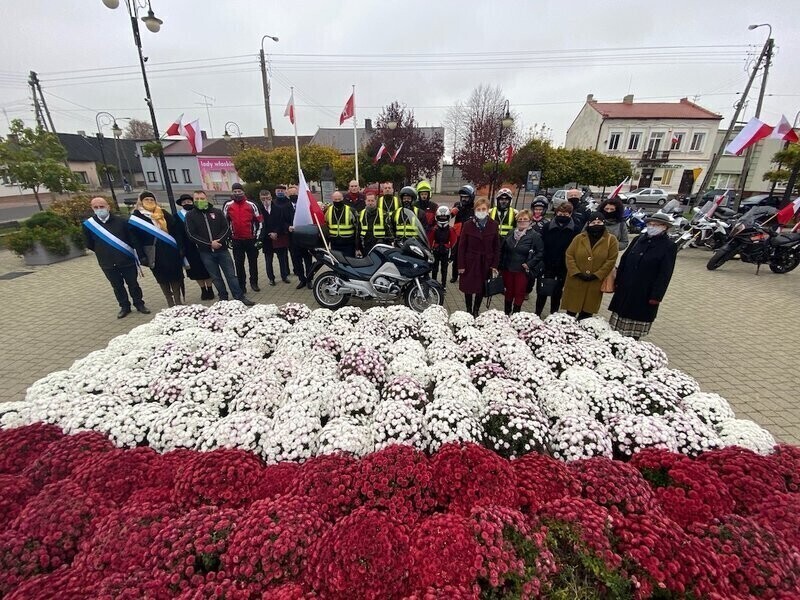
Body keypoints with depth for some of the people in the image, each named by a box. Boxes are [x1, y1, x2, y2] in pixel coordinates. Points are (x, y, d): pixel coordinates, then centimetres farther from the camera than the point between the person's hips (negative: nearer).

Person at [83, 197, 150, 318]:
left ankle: (139, 304, 23)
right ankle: (124, 307, 24)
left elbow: (132, 239, -2)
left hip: (127, 260, -1)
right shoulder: (88, 224, -3)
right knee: (117, 286, 12)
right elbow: (89, 245, 7)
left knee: (133, 283, 9)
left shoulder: (121, 221, -7)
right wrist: (103, 253, 9)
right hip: (107, 263, 2)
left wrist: (127, 252, -2)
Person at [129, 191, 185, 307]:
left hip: (170, 250, 1)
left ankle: (179, 302, 12)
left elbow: (176, 230, 4)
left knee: (175, 276, 3)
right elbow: (135, 238, 0)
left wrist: (180, 247, -4)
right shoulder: (136, 216, 3)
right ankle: (170, 303, 14)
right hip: (153, 253, -1)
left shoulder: (163, 213, 8)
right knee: (162, 278, 6)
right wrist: (142, 255, -8)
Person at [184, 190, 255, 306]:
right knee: (216, 277, 8)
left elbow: (226, 228, 0)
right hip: (206, 252, 0)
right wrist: (210, 244, -13)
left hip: (222, 249, 0)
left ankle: (240, 297, 5)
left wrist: (218, 241, -15)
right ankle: (223, 298, 19)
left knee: (231, 275, 1)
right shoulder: (190, 215, 3)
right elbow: (191, 234, -4)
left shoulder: (217, 212, 5)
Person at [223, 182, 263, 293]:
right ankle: (241, 285, 14)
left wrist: (258, 238, -2)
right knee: (239, 264, 4)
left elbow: (259, 221, 1)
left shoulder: (251, 204, -2)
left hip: (251, 239, -1)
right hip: (236, 240, 1)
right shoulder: (228, 205, 1)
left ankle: (254, 283, 24)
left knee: (253, 262, 10)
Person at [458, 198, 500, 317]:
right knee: (468, 287, 7)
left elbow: (497, 247, 2)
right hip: (470, 262, -1)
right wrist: (461, 265, -8)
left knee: (482, 288, 10)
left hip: (486, 263, 1)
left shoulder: (493, 225, -1)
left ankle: (476, 310, 27)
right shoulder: (468, 225, -5)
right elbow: (462, 246, -5)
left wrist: (495, 265, -3)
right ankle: (469, 310, 24)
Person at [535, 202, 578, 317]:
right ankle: (537, 315, 23)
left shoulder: (574, 230, -3)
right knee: (541, 293, 8)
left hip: (562, 270, 0)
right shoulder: (547, 227, -1)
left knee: (557, 295, 13)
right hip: (546, 267, 0)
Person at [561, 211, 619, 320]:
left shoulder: (611, 240, -1)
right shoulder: (579, 237, 1)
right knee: (571, 310, 8)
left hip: (595, 283, 0)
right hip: (575, 281, 0)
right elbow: (569, 255, -2)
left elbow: (611, 260, -5)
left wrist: (596, 275, -13)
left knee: (587, 312, 10)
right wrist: (577, 273, -13)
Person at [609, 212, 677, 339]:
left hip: (645, 293, -4)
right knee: (622, 315, 13)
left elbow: (665, 275, -11)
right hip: (626, 288, 4)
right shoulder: (639, 239, 5)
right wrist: (618, 280, 6)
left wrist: (656, 296, -14)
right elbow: (624, 260, 10)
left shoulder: (669, 246, -7)